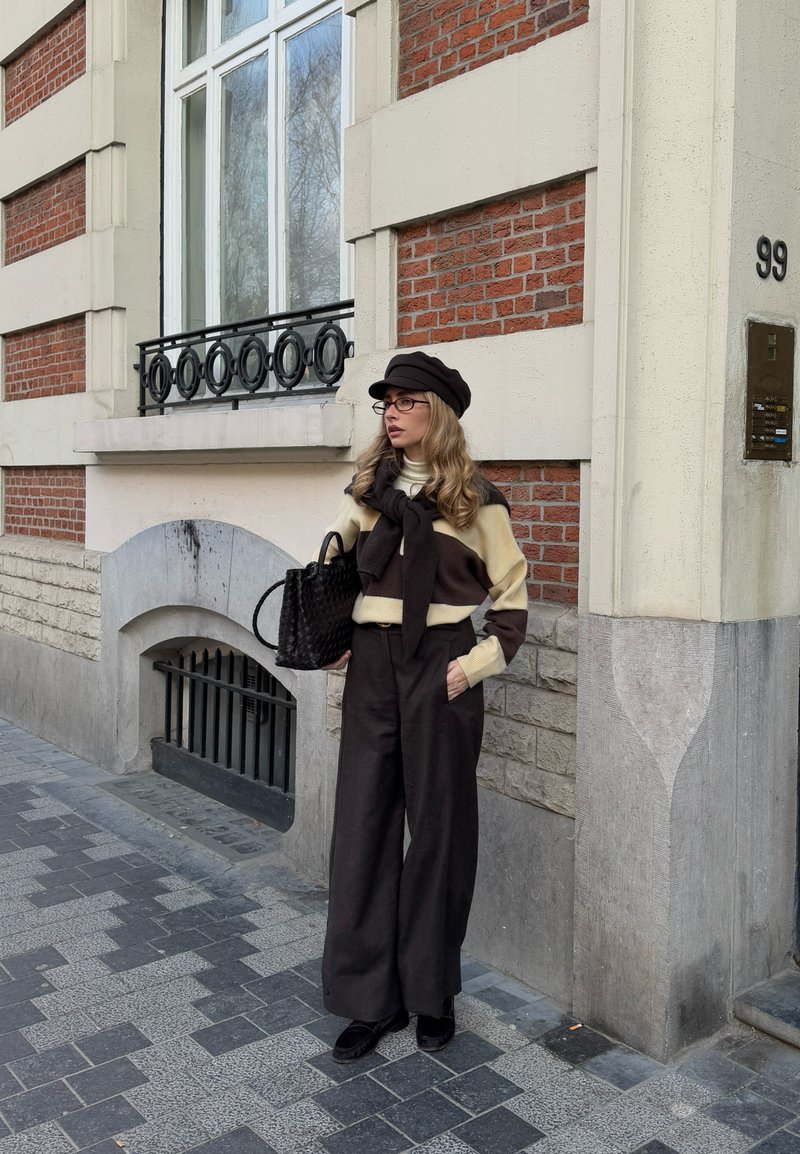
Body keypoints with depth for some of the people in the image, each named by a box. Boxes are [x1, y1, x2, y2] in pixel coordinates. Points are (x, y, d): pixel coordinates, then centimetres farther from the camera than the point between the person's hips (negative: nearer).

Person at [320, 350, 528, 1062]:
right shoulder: (366, 489, 10)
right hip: (372, 665, 4)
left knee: (438, 826, 6)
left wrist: (482, 661, -8)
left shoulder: (474, 498, -2)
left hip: (441, 667, -3)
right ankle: (371, 998, 16)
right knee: (362, 824, 3)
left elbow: (512, 593, 2)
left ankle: (433, 992, 22)